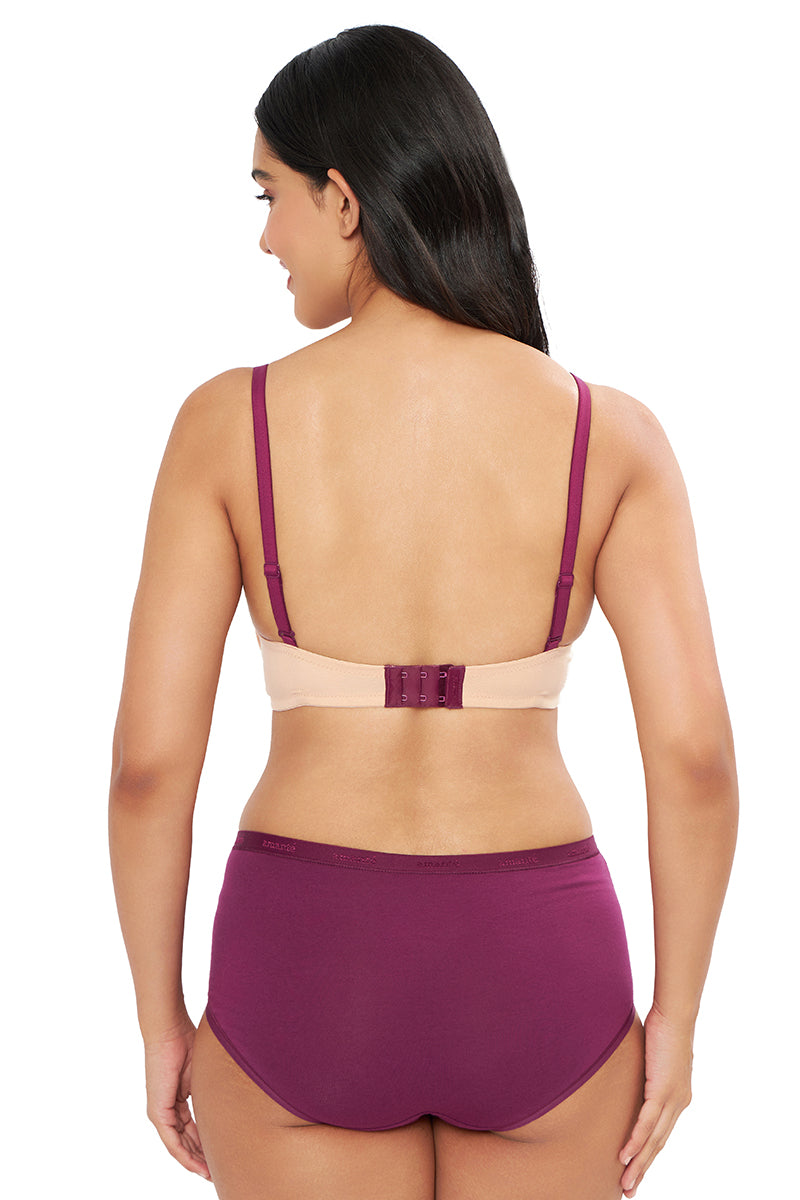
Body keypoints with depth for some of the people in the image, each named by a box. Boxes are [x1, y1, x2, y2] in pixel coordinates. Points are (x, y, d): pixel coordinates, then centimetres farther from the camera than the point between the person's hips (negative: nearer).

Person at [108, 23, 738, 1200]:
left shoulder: (228, 421, -9)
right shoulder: (611, 432, -6)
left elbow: (148, 760, -9)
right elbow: (696, 754, -11)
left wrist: (160, 1019, 4)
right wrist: (674, 1015, 3)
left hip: (307, 972, 0)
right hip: (534, 974, 1)